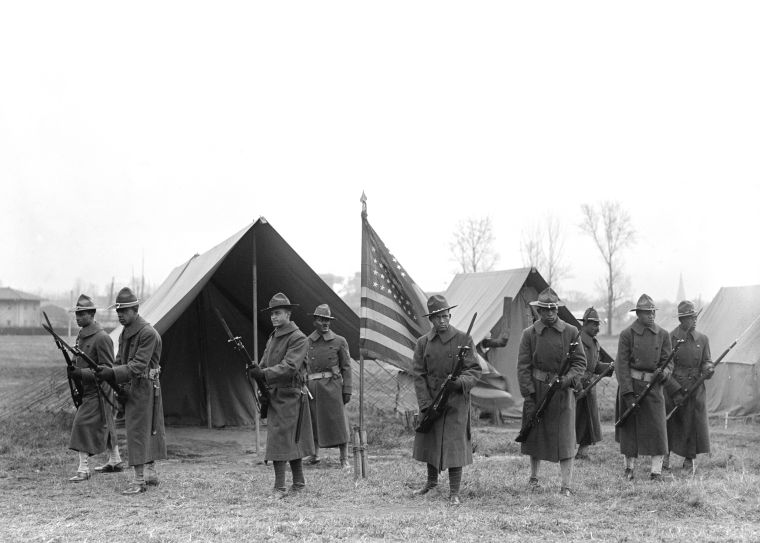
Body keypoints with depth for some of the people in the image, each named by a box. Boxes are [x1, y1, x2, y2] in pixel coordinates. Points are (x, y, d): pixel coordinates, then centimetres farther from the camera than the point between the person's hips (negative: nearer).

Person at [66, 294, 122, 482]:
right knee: (104, 425, 17)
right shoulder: (82, 335, 10)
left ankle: (84, 469, -9)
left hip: (98, 391, -9)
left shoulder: (102, 338, -17)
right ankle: (115, 461, 30)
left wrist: (81, 373, -26)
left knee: (83, 424, -12)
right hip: (86, 389, 9)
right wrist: (74, 369, 4)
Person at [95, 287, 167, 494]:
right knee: (148, 431, 15)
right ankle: (151, 473, 24)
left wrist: (113, 373, -31)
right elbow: (120, 360, 14)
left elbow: (138, 365, -23)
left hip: (144, 388, -9)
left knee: (138, 432, -9)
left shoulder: (148, 333, -18)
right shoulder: (125, 332, 11)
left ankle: (139, 480, -8)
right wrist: (108, 372, -6)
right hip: (130, 387, 9)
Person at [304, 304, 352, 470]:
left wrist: (347, 390, -4)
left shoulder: (339, 341, 3)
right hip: (313, 386, 3)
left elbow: (346, 367, 2)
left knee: (338, 422, -5)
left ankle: (344, 460, -1)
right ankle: (315, 455, 28)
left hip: (332, 386, -3)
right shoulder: (307, 342, 9)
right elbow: (302, 367, 13)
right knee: (313, 421, 10)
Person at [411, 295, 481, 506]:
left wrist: (461, 382, -25)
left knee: (454, 445, -4)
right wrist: (426, 405, -9)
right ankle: (431, 481, 36)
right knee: (429, 442, 14)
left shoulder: (464, 340, -3)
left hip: (456, 402, -3)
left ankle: (454, 492, 5)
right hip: (430, 401, 3)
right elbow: (419, 375, 1)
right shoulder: (422, 343, 4)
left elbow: (474, 370, -4)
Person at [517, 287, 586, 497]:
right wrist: (528, 397, -8)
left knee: (565, 438, -6)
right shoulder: (529, 334, 0)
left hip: (563, 391, -1)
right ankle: (533, 477, 31)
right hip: (537, 390, 1)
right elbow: (523, 367, -2)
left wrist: (568, 378, -17)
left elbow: (580, 361, 2)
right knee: (535, 435, 12)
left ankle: (566, 486, -4)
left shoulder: (571, 332, 1)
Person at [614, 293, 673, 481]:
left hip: (653, 386, 2)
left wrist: (664, 372, -19)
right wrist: (628, 393, -13)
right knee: (630, 427, 6)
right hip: (630, 385, -2)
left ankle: (656, 471, -1)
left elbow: (668, 361, 6)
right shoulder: (627, 334, -3)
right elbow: (621, 365, -6)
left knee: (656, 427, -5)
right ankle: (629, 467, 21)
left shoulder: (663, 335, 6)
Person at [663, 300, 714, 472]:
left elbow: (707, 362, 7)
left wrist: (708, 369, -18)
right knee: (669, 424, 7)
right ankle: (665, 454, 28)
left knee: (694, 424, 2)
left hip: (695, 390, 2)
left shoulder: (702, 339, 4)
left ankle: (689, 459, 18)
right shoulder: (669, 339, -6)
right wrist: (675, 391, -14)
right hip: (672, 389, -2)